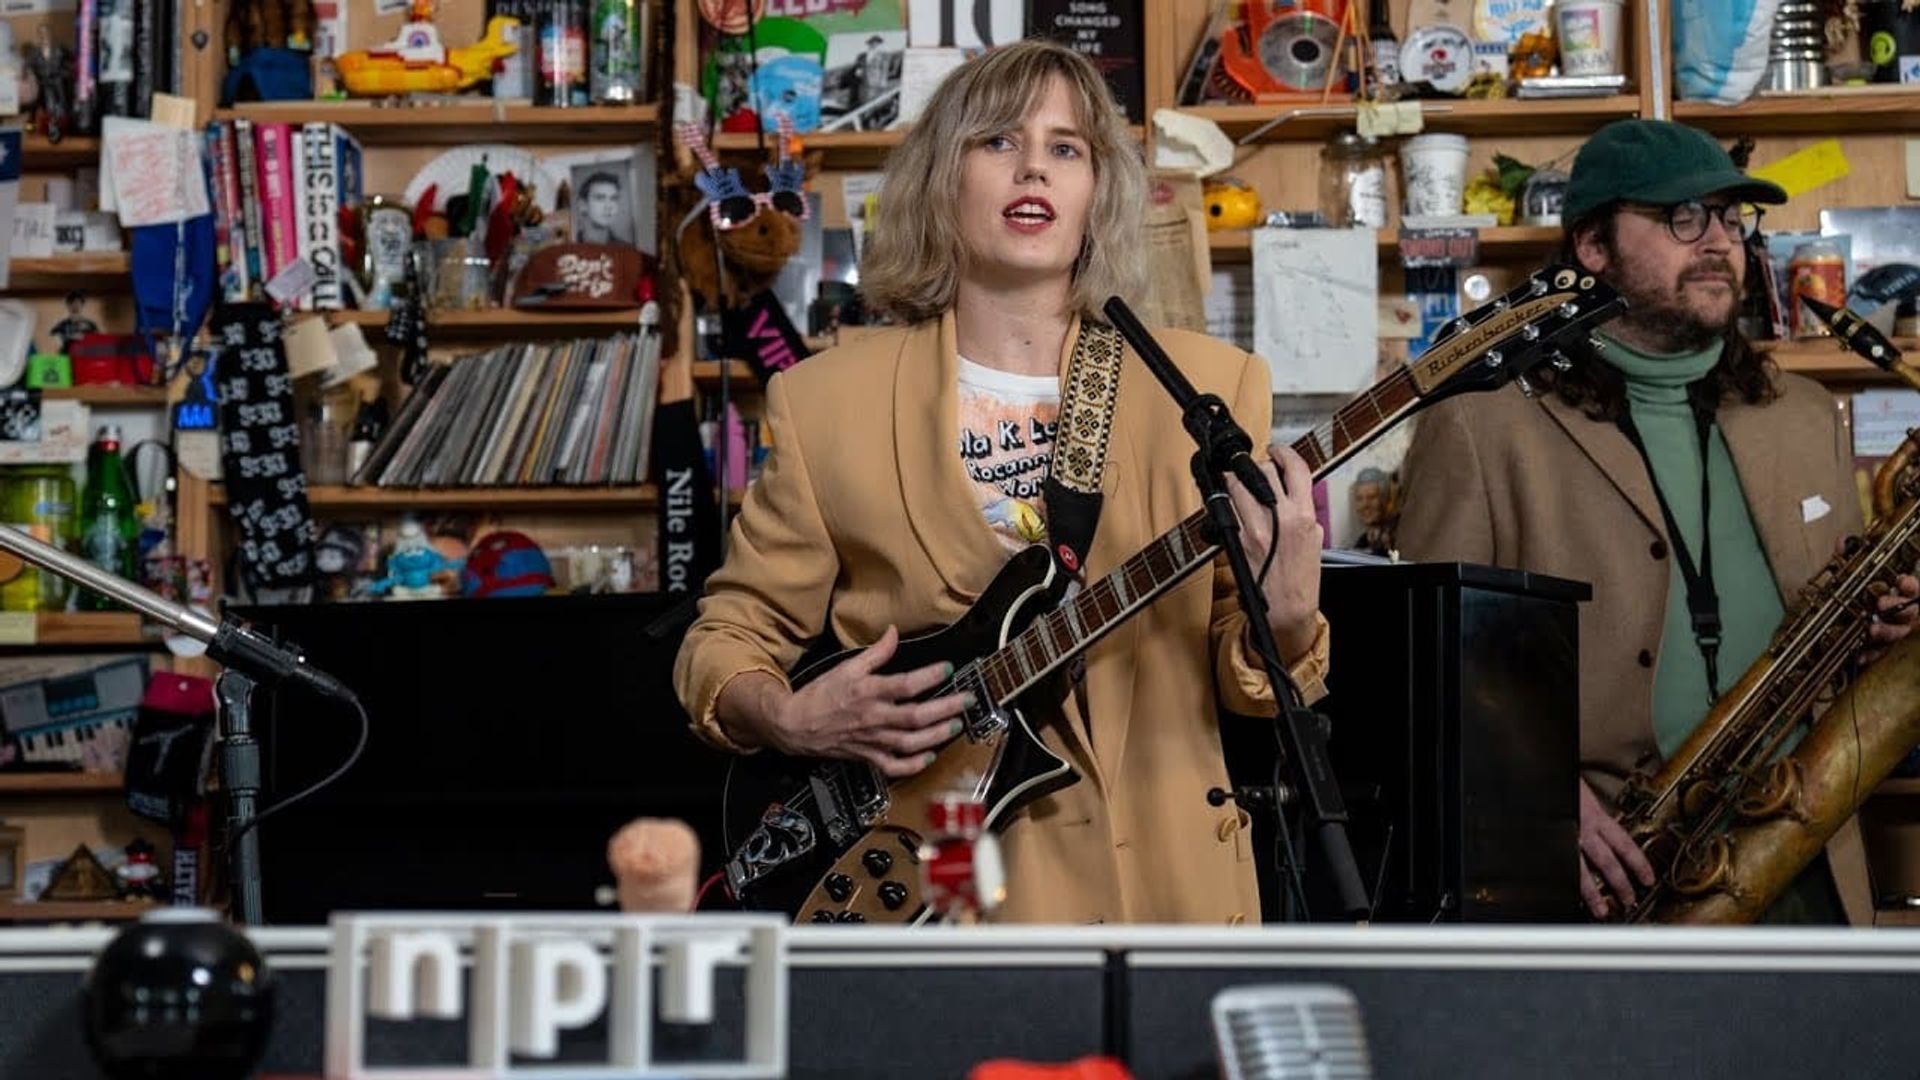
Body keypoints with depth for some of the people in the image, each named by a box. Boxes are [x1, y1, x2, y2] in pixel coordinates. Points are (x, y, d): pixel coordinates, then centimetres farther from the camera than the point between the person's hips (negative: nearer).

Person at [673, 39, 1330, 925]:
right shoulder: (829, 402, 2)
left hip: (1163, 878, 1)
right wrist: (791, 719, -11)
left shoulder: (1204, 386, 3)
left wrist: (1284, 620, -16)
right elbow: (723, 643, 8)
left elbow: (1247, 681, 4)